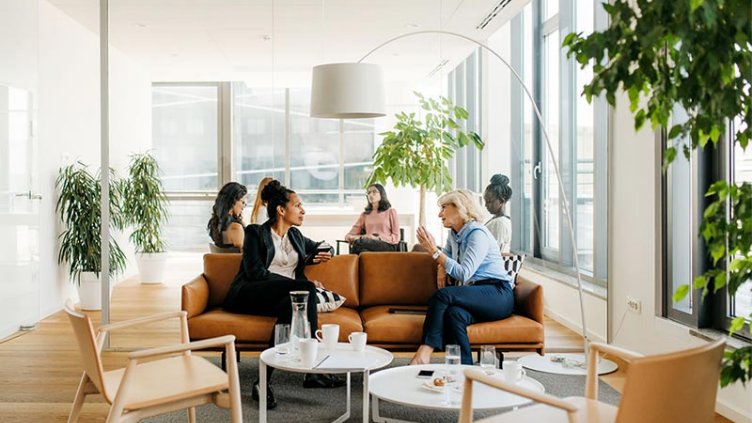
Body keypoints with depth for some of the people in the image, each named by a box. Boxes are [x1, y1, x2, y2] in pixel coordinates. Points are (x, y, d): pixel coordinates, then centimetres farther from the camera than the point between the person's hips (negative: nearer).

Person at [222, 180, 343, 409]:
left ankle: (264, 381, -37)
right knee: (306, 289, -32)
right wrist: (303, 284, -18)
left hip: (287, 296, 5)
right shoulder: (256, 232, 2)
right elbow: (255, 272, -11)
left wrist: (323, 255, 10)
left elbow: (321, 248, 38)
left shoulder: (295, 235, 21)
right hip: (249, 295, -5)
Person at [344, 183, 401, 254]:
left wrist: (377, 238, -11)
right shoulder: (364, 214, 24)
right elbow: (349, 235, 15)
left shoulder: (391, 211, 14)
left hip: (388, 246, -3)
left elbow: (396, 237, 6)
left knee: (358, 242, -35)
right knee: (364, 250, -39)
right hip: (369, 245, 3)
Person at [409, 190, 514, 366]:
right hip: (476, 295, 7)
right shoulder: (454, 234, 17)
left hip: (498, 294, -7)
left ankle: (423, 354, -34)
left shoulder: (478, 233, -10)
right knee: (454, 314, -31)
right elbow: (446, 254, 38)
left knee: (442, 295, -30)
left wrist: (435, 251, -16)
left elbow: (463, 273, -19)